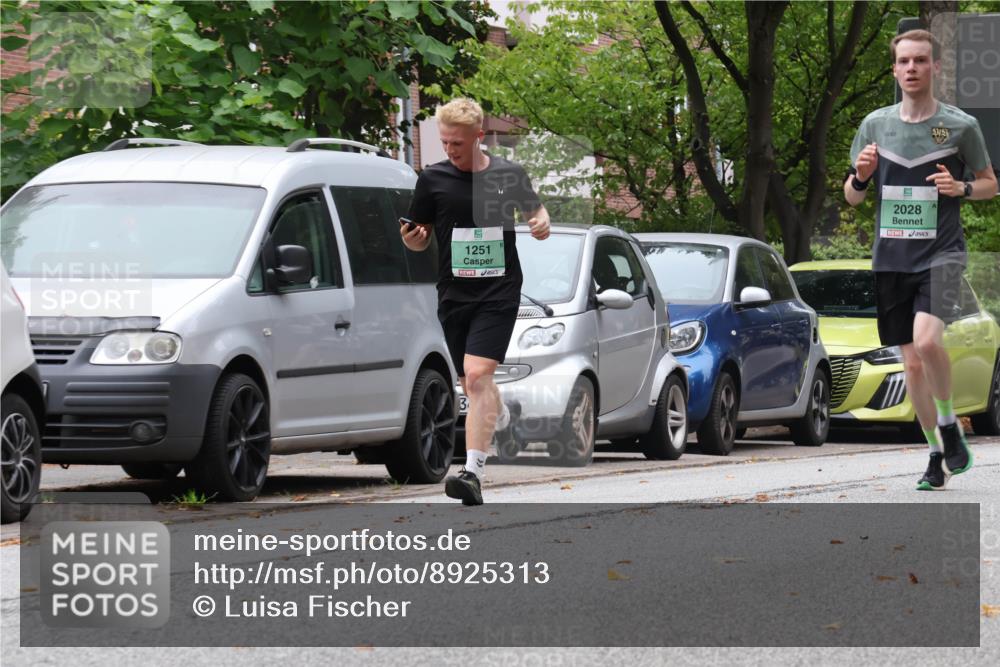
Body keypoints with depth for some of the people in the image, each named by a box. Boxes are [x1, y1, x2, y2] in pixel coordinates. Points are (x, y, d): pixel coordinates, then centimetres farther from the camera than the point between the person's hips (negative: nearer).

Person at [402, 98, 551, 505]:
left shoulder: (509, 175, 1)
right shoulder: (433, 180, 1)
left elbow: (535, 210, 18)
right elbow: (419, 239, 8)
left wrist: (542, 224, -5)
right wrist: (412, 238, -15)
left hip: (499, 292, -3)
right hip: (453, 295, 3)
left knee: (477, 376, -18)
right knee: (471, 385, 12)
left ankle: (473, 473, -23)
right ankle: (501, 415, 48)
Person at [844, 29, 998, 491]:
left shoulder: (961, 126, -1)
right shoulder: (875, 125, 7)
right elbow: (851, 197, 14)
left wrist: (961, 188, -11)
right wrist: (861, 176, -8)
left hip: (941, 254, -4)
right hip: (891, 260, 4)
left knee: (927, 340, -26)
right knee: (912, 363, 5)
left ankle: (949, 423, -2)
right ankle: (937, 455, 19)